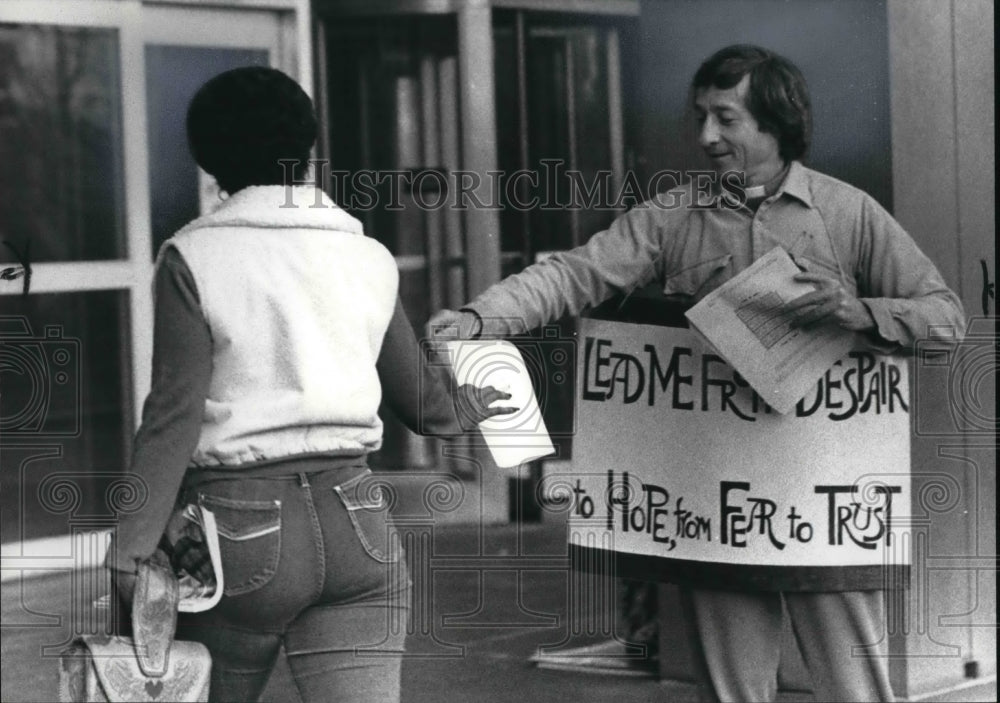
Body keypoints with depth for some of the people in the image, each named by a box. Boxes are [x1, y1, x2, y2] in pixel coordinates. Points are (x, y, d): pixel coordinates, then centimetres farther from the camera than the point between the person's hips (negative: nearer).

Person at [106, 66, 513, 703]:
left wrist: (131, 549, -11)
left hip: (240, 527, -3)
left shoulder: (193, 257, -4)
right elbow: (421, 400, 19)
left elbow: (174, 415, -12)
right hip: (357, 523, 3)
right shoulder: (368, 258, 8)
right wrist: (464, 412, 42)